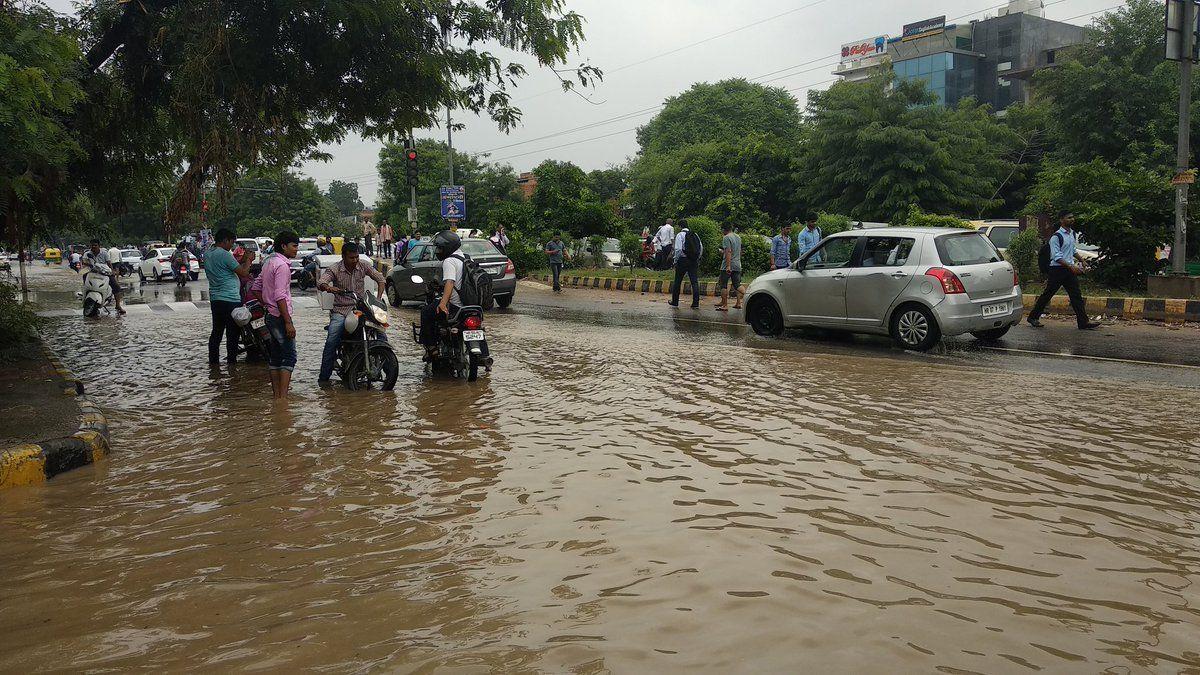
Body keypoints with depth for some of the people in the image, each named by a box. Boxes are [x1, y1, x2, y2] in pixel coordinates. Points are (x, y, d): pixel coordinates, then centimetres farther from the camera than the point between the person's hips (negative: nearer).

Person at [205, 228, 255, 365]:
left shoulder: (208, 254, 12)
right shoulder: (224, 254, -15)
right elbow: (243, 272, -14)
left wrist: (241, 261, 18)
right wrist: (248, 260, 2)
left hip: (214, 299, 9)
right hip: (230, 299, -9)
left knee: (216, 332, 15)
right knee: (232, 333, -2)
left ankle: (213, 361, 18)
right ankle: (231, 361, 1)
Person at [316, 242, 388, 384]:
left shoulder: (364, 266, 1)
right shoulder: (334, 270, -7)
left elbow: (380, 279, 3)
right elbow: (320, 283, -21)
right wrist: (328, 287, -46)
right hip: (341, 311, -3)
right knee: (331, 341, -20)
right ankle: (324, 376, -12)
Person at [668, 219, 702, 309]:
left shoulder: (680, 235, -7)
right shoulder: (695, 235, 9)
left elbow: (678, 249, -15)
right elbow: (701, 248, 8)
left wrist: (676, 260, -5)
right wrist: (697, 259, 16)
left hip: (683, 261, -4)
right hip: (694, 261, 4)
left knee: (677, 281, 9)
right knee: (695, 282, 2)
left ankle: (675, 302, 17)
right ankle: (696, 304, -1)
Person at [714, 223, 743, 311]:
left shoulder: (727, 238, -10)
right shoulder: (738, 238, 15)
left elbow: (728, 252, -20)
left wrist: (728, 266, -24)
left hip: (727, 266, -8)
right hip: (737, 265, 8)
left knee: (723, 285, -2)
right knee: (737, 285, 10)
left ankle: (725, 305, -5)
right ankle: (738, 303, 5)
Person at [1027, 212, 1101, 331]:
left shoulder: (1072, 234, 11)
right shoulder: (1056, 237, -14)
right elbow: (1057, 257, -20)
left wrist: (1082, 261, 21)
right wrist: (1071, 267, -26)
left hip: (1069, 270, 7)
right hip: (1057, 270, -7)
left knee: (1076, 295, 1)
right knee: (1047, 294, 2)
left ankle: (1083, 322, 0)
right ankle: (1033, 317, 16)